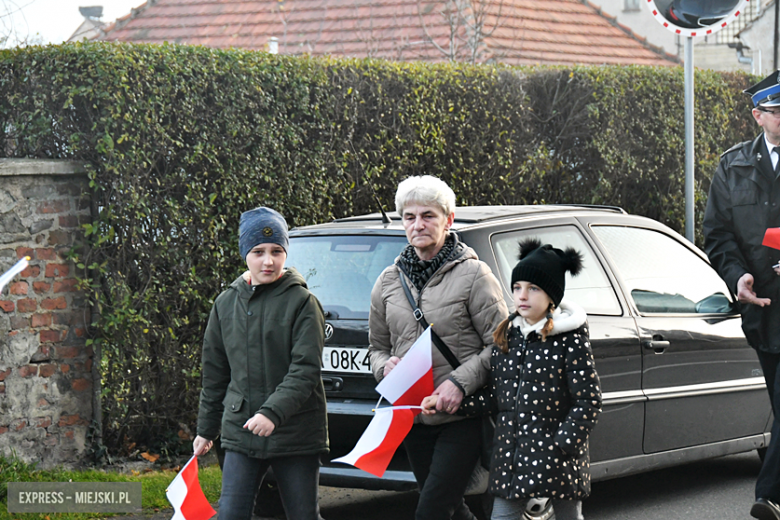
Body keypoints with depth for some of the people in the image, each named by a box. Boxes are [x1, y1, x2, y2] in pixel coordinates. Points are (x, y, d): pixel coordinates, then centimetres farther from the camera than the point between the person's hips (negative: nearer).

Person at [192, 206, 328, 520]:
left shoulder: (301, 302, -5)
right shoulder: (226, 303, 9)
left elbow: (306, 370, -12)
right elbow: (214, 374, 17)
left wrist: (273, 412, -24)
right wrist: (206, 429, 19)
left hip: (295, 433, -3)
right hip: (241, 435, 3)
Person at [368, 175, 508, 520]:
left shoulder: (472, 275, -5)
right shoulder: (389, 282, 11)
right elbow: (377, 347, 19)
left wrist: (460, 382, -19)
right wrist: (386, 365, -4)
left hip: (463, 416, -6)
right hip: (413, 420, 6)